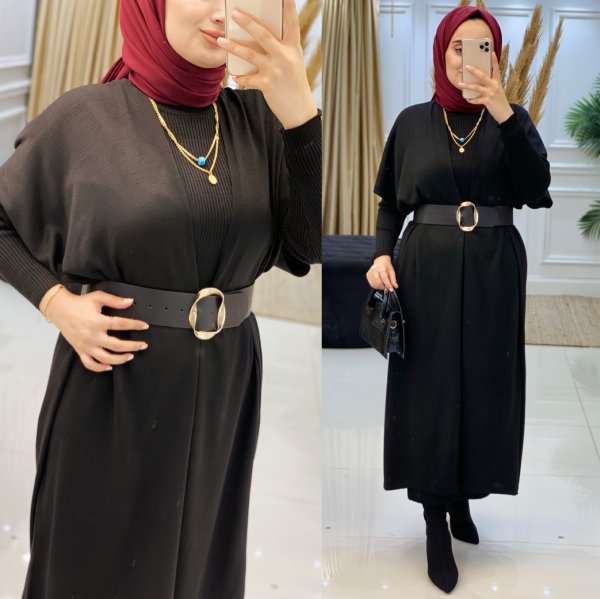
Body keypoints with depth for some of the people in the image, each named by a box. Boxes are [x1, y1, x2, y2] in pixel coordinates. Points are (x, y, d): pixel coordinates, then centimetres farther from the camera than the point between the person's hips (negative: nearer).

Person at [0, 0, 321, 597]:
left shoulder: (258, 119, 0)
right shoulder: (83, 117, -8)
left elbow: (307, 248, -11)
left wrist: (297, 107, -20)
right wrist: (56, 302, -12)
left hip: (225, 384, 3)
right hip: (111, 388, -3)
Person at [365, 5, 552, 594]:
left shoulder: (510, 119, 4)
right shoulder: (412, 122, 4)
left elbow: (536, 189, -12)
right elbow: (389, 200, 8)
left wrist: (503, 112, -21)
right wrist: (382, 254, -10)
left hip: (493, 269, 1)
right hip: (428, 269, -1)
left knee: (483, 385, 7)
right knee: (431, 387, 2)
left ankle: (463, 499, 27)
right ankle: (435, 522, 13)